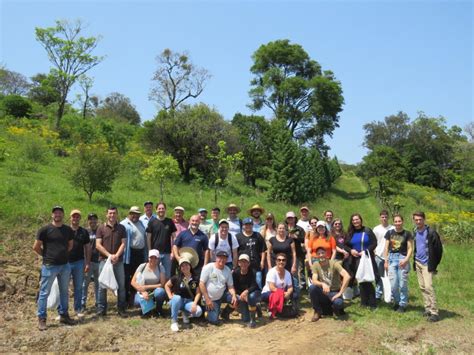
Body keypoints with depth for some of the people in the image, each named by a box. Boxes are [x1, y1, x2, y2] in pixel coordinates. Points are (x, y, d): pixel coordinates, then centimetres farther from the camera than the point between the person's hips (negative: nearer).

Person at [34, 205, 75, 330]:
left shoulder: (68, 230, 5)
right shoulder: (45, 230, -8)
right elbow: (36, 247, -3)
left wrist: (63, 254, 11)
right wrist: (46, 255, 2)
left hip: (65, 265, 5)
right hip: (49, 266, -5)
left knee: (64, 291, 13)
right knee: (44, 292, 2)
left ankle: (63, 315, 25)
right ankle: (41, 318, 11)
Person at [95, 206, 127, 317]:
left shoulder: (121, 228, 7)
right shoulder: (101, 228, 4)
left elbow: (123, 243, 1)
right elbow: (98, 245, -3)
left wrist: (117, 255, -14)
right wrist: (109, 255, -13)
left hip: (118, 261, 1)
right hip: (104, 260, -1)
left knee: (121, 285, 3)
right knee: (102, 286, 3)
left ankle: (121, 308, 13)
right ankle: (102, 309, 14)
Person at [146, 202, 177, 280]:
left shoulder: (170, 222, 4)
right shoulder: (152, 222, 1)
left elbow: (173, 237, 6)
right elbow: (148, 238, 1)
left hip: (167, 253, 1)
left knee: (167, 274, 9)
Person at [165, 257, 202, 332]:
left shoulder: (195, 279, -4)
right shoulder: (177, 278, -7)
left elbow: (198, 293, -3)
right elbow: (167, 285, 5)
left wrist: (194, 303, -17)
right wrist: (170, 296, -7)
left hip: (188, 302, 1)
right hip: (177, 301, -1)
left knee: (198, 311, -28)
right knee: (177, 298, -40)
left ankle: (186, 314, 8)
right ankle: (174, 321, -22)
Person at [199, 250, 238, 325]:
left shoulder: (227, 270, -1)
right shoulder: (208, 267, -15)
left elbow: (230, 286, 1)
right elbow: (201, 284, -15)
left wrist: (234, 295, -20)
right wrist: (207, 299, -17)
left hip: (222, 295, 4)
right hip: (211, 299, -4)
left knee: (237, 300, -18)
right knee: (214, 321, -12)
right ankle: (207, 310, 21)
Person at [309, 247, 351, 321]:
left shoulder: (334, 263, -13)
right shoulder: (315, 265, -4)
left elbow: (347, 276, -25)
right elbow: (314, 281, -15)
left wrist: (340, 293, -27)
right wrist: (323, 284, -36)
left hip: (334, 292, -2)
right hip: (323, 292, 2)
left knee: (338, 303, -35)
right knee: (312, 287, -28)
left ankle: (334, 308, 5)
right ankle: (317, 311, -6)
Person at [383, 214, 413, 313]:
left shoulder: (407, 234, 2)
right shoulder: (389, 233, 7)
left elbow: (410, 248, 0)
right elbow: (386, 248, 9)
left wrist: (406, 259, -13)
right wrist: (385, 261, 4)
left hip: (403, 258, -2)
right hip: (392, 258, 2)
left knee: (403, 283, -1)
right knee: (393, 283, 0)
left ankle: (402, 304, 14)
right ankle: (396, 302, 21)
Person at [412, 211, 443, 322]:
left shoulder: (431, 233, -12)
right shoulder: (415, 232, 8)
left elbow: (439, 249, -10)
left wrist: (434, 265, -9)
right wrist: (414, 260, 13)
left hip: (427, 264, -7)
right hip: (418, 263, 7)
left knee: (428, 286, -12)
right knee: (422, 287, 9)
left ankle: (434, 312, -8)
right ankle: (428, 308, 19)